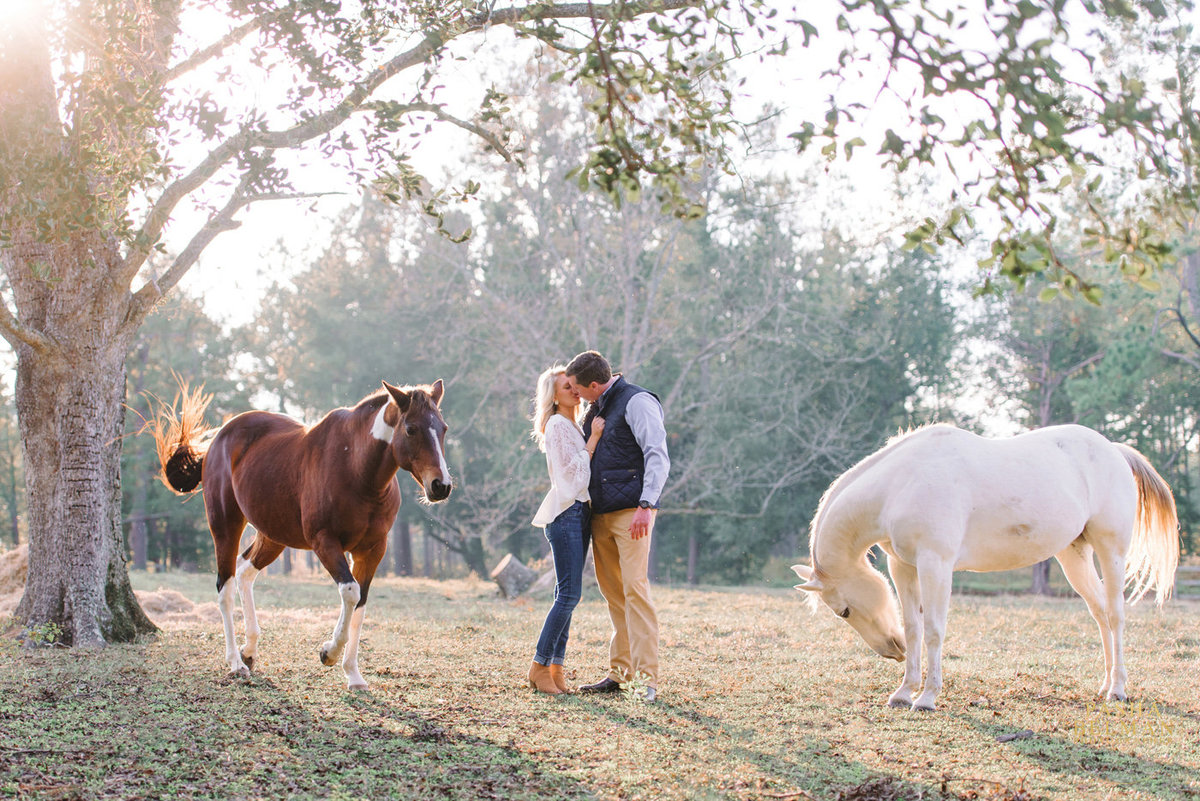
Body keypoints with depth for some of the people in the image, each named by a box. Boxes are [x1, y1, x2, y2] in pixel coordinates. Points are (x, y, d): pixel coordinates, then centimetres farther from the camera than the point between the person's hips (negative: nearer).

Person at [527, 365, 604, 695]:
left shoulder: (574, 426, 20)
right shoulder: (557, 426, -8)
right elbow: (572, 471, -14)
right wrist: (593, 440, -12)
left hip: (579, 512, 9)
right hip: (566, 513, -9)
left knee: (567, 594, 6)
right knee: (569, 594, -13)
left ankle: (555, 667, 6)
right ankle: (540, 666, -9)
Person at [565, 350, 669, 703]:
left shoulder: (637, 402, -8)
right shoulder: (596, 409, 18)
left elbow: (658, 457, -16)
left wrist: (646, 505, -25)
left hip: (631, 511, -8)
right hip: (600, 514, 8)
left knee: (635, 588, -13)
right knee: (613, 592, 9)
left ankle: (646, 677, -14)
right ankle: (619, 672, 13)